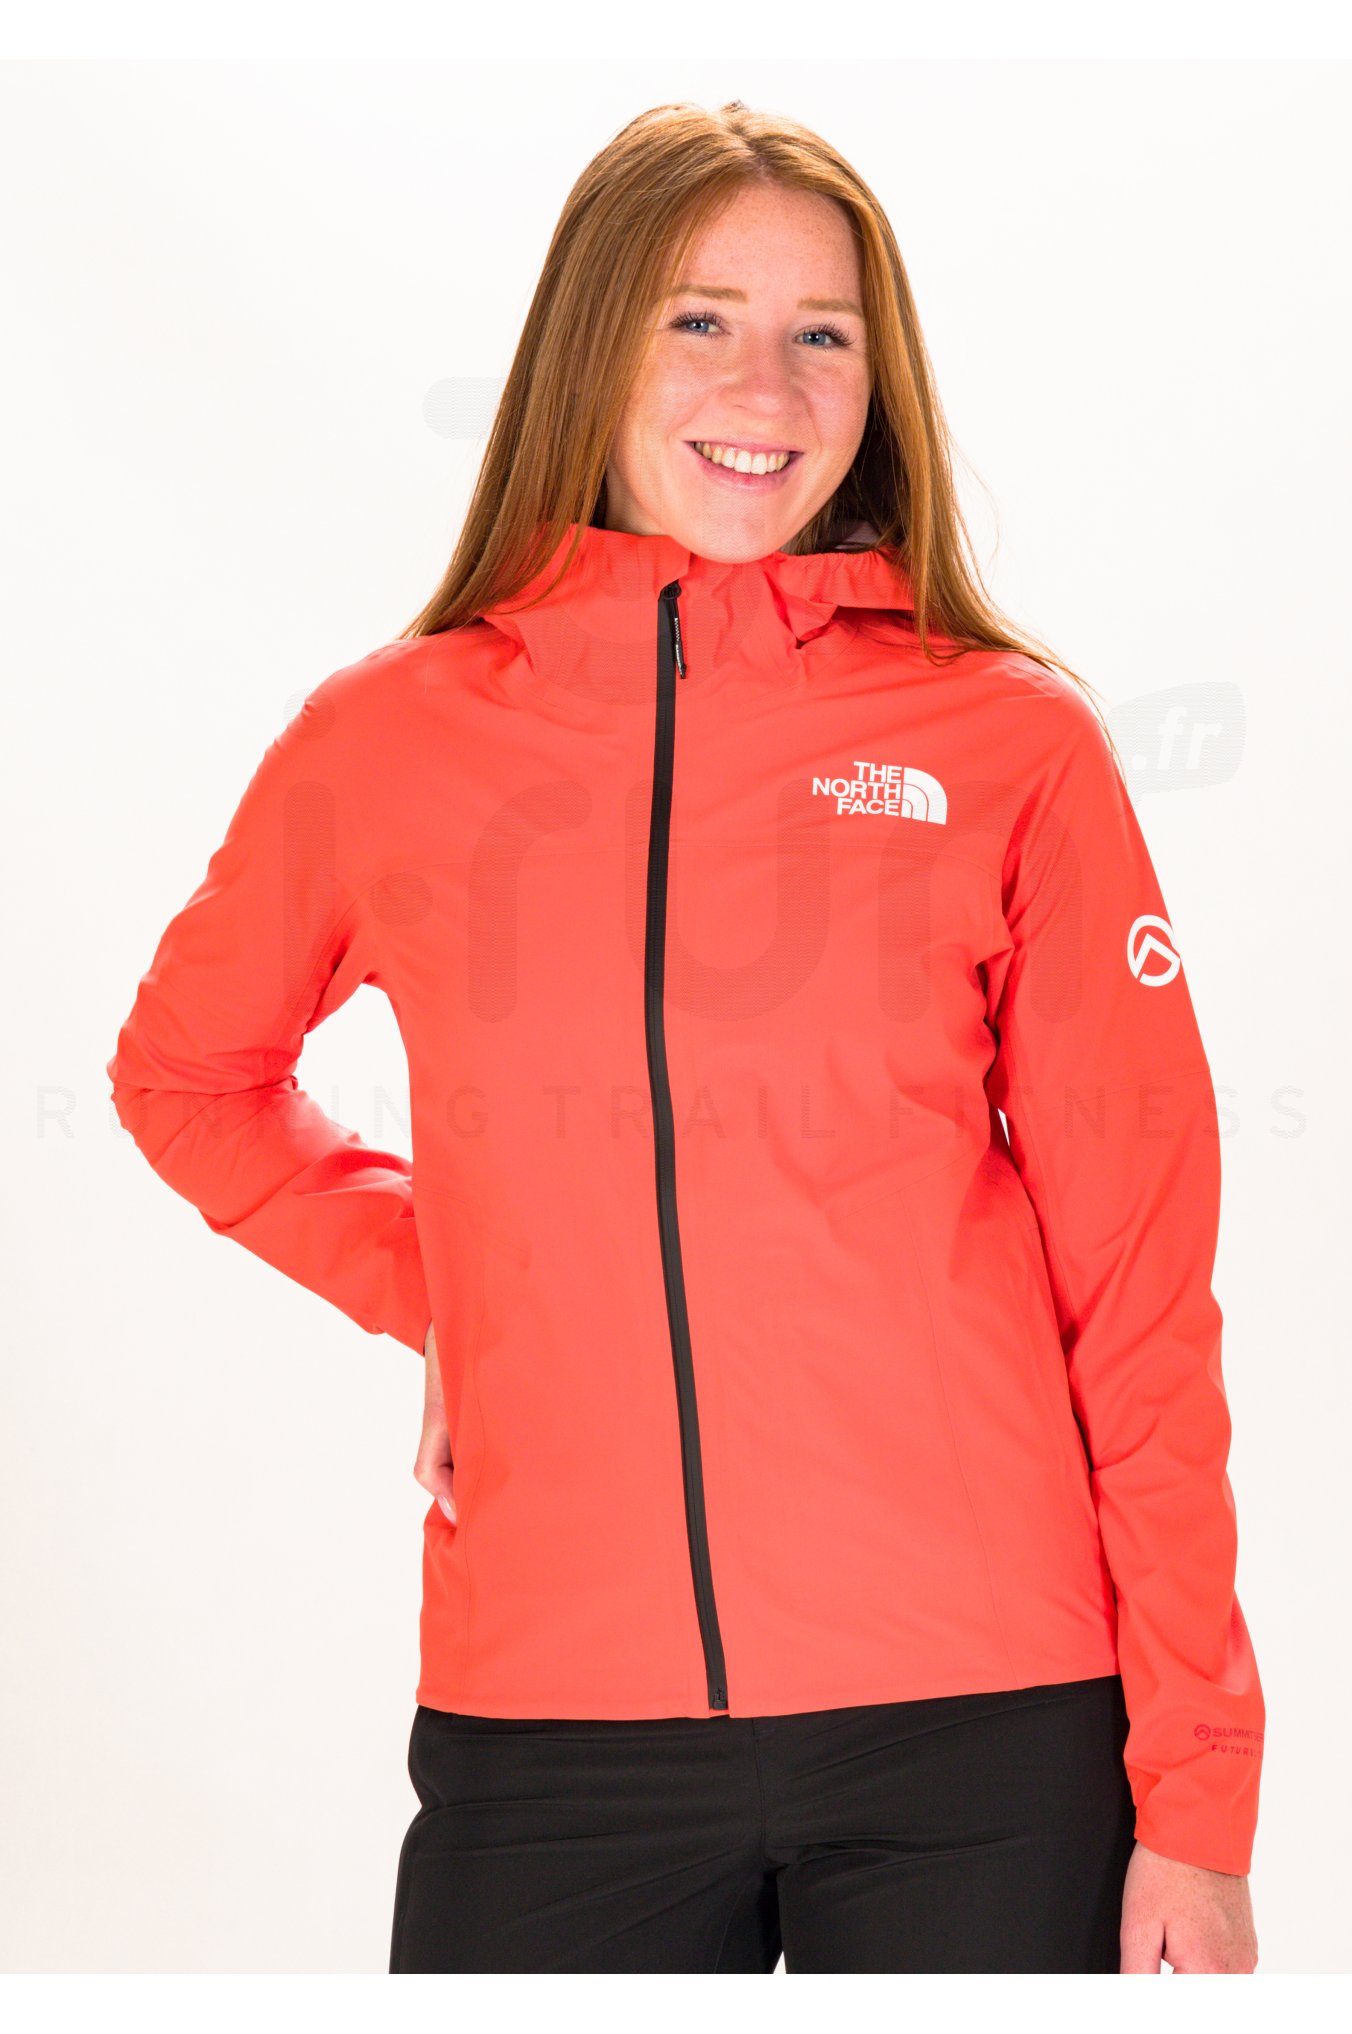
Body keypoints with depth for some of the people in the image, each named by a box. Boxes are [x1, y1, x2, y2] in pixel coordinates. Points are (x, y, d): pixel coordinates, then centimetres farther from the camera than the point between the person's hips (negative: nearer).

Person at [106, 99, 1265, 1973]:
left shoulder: (1014, 741, 2)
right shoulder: (391, 736, 5)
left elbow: (1140, 1281, 1)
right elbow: (185, 1067, 23)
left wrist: (1197, 1797, -2)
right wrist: (429, 1279, 8)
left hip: (983, 1732, -1)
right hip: (550, 1729, 1)